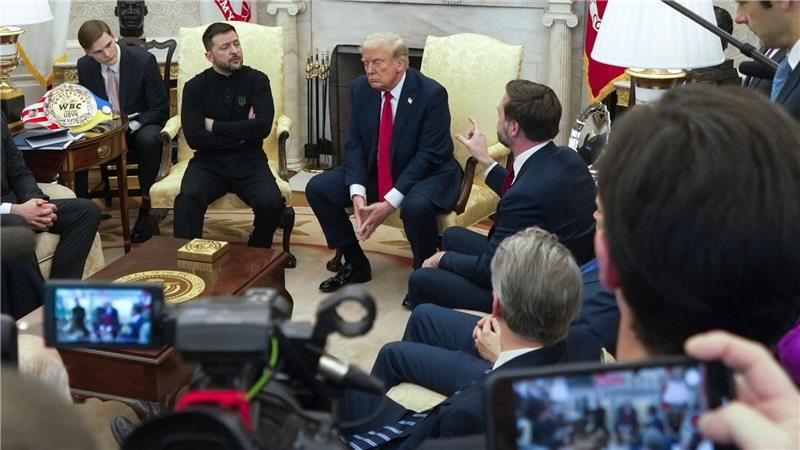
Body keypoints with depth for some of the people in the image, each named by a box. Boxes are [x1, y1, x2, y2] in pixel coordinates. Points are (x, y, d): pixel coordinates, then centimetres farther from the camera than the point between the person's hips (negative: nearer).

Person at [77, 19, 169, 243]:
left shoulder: (144, 60, -17)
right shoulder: (84, 66, -5)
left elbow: (161, 109, -11)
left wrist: (130, 124, -27)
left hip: (139, 126, -3)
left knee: (149, 140, -38)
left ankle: (145, 209, -25)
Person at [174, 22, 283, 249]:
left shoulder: (257, 80, 3)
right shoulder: (195, 87, 3)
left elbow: (263, 126, -11)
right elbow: (195, 138, -8)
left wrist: (215, 126, -7)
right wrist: (242, 133, -7)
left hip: (249, 161, 0)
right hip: (209, 162, 0)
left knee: (271, 203, -27)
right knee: (188, 199, -32)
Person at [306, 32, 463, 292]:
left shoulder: (431, 93, -20)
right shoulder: (361, 88, -4)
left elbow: (429, 155, -23)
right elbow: (355, 144, -3)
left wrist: (389, 202, -29)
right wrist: (357, 193, -21)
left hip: (427, 174, -6)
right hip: (375, 171, 6)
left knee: (416, 206, -38)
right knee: (317, 188, -6)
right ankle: (356, 265, 9)